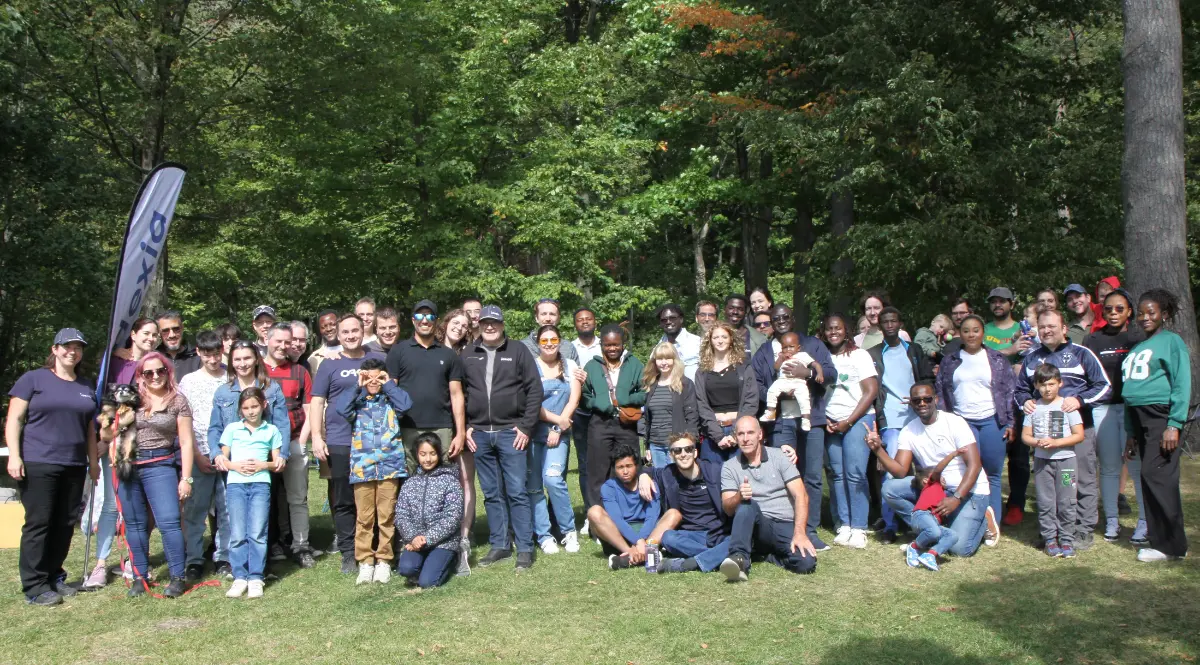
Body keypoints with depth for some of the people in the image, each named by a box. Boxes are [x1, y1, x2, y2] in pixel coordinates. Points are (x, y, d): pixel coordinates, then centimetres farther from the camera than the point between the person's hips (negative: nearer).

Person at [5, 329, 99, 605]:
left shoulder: (86, 387, 17)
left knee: (65, 524, 7)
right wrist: (14, 456, -12)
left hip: (74, 467, 5)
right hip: (38, 464, -5)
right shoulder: (33, 379, 1)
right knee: (38, 523, -5)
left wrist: (93, 461, 16)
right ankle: (34, 587, 0)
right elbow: (14, 419, -4)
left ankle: (54, 577, 18)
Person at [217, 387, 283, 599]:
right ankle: (239, 578, 4)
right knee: (237, 534, -3)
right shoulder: (232, 429, 13)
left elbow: (278, 463, 11)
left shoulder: (271, 430, 11)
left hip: (260, 484, -1)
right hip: (235, 484, 1)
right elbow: (222, 460, 12)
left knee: (257, 533, -7)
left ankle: (255, 578, -2)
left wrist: (262, 465, -7)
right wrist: (236, 465, -7)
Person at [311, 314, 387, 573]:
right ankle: (348, 554, 11)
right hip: (340, 443, -1)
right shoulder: (330, 365, 7)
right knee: (343, 501, 3)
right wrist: (316, 436, -6)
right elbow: (317, 402, 4)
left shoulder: (379, 360, 11)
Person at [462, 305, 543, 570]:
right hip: (479, 434, 3)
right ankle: (499, 545, 20)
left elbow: (535, 389, -2)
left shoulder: (518, 351, 1)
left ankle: (525, 548, 5)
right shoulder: (468, 356, 9)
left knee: (516, 492, -3)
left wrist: (526, 427, -8)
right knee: (492, 494, 11)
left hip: (510, 432, -3)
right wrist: (465, 427, 2)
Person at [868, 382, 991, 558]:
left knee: (959, 547, -21)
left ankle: (981, 521, 11)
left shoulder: (954, 422, -13)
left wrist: (956, 498, -29)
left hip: (969, 490, -4)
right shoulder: (908, 432, -1)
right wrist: (878, 450, -24)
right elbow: (900, 472, -8)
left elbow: (975, 465, -17)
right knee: (889, 489, -17)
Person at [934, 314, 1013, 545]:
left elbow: (1008, 392, 6)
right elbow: (941, 393, 10)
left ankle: (992, 526, 6)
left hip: (992, 421, -1)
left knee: (992, 476, 0)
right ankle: (986, 518, -4)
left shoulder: (997, 360, 7)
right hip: (961, 422, 1)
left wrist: (1009, 423, 0)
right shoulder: (949, 361, 11)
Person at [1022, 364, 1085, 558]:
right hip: (1041, 460, 2)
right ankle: (1050, 539, 12)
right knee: (1045, 503, 4)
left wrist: (1055, 442, -16)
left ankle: (1066, 540, 9)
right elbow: (1025, 435, 6)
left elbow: (1079, 435, -5)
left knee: (1066, 502, 0)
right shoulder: (1034, 408, 4)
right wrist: (1037, 442, -15)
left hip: (1065, 459, -2)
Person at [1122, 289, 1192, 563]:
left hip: (1161, 417, -7)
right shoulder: (1136, 349, 20)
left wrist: (1174, 425, -17)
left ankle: (1171, 545, -5)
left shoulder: (1171, 341, -2)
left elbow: (1182, 385, -10)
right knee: (1151, 480, 7)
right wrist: (1131, 433, 19)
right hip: (1140, 418, 7)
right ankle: (1161, 540, 13)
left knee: (1156, 476, -12)